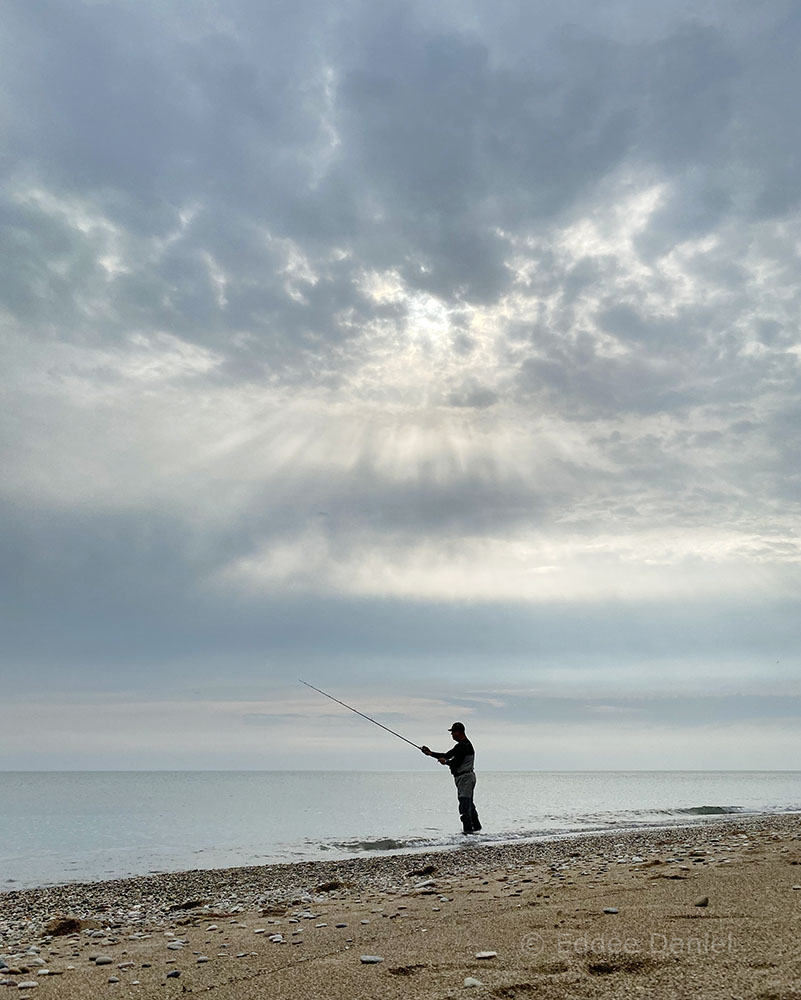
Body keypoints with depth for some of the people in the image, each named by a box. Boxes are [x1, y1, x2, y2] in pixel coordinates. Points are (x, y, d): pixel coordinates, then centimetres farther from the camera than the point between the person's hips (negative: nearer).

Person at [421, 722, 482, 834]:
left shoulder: (464, 745, -17)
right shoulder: (460, 745, 17)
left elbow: (456, 762, -22)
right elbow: (447, 755, 19)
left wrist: (445, 762, -2)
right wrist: (430, 753, 13)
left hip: (465, 777, -11)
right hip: (464, 777, 11)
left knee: (465, 803, -9)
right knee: (468, 803, 18)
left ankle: (468, 828, -8)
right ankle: (476, 826, 27)